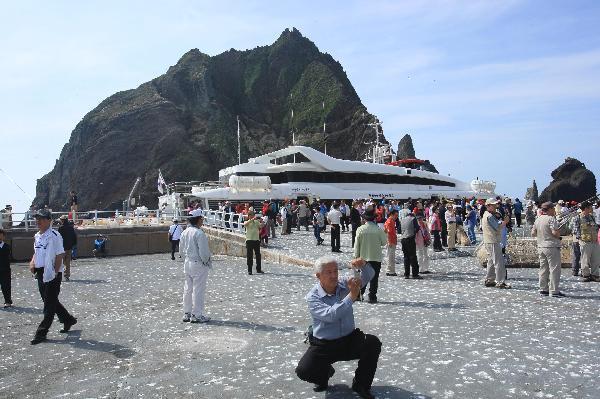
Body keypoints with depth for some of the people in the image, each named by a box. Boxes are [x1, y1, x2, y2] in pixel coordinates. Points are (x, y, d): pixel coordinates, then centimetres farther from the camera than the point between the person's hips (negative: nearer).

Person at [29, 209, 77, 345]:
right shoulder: (37, 236, 11)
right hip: (40, 273, 9)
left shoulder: (54, 236, -15)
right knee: (50, 301, 18)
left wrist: (55, 272, -17)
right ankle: (68, 320, 35)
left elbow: (60, 255, -16)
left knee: (50, 304, 0)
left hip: (52, 274, -9)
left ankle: (41, 333, 7)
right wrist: (32, 262, 4)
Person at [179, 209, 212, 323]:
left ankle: (187, 314, 23)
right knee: (198, 290, 0)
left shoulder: (184, 232, 6)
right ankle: (196, 315, 5)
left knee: (187, 289, 14)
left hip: (187, 264, 8)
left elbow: (181, 250, 13)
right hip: (199, 265, -8)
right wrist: (207, 261, -4)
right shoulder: (199, 233, -19)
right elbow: (204, 252, -20)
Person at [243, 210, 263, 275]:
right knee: (249, 256, -2)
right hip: (249, 240, -3)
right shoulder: (246, 222, 4)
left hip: (256, 240, 3)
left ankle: (258, 269, 18)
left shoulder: (257, 222, 13)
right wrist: (252, 219, -28)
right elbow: (245, 224, -20)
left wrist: (261, 222, -19)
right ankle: (249, 270, 4)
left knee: (258, 255, 8)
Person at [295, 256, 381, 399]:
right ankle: (325, 372, 17)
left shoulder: (344, 284, -3)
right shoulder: (312, 296, -15)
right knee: (303, 371, -22)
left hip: (349, 340, 3)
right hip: (323, 345, -3)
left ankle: (361, 385, 1)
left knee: (373, 343, -23)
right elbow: (330, 315, -30)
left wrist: (363, 265, -26)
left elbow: (368, 275, -3)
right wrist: (351, 296, -34)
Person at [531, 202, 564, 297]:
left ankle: (543, 289, 16)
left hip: (540, 247, 8)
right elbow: (555, 232, -21)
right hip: (551, 247, -8)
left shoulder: (538, 220, 10)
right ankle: (554, 291, -2)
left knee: (543, 269, 12)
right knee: (554, 269, -2)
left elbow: (533, 233, 12)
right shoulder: (551, 219, -12)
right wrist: (559, 236, -1)